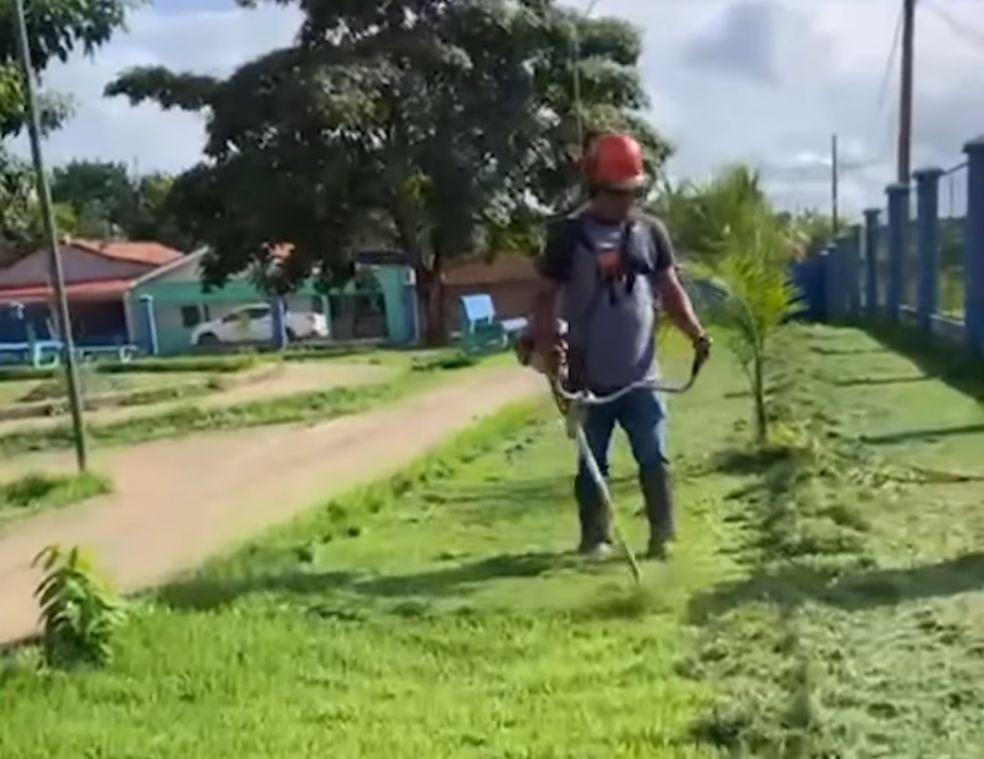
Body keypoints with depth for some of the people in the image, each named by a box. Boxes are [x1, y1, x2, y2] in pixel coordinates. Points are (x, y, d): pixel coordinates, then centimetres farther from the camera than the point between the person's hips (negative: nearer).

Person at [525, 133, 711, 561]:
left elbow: (671, 290, 7)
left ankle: (663, 535, 16)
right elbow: (547, 297, -2)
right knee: (592, 462, 10)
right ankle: (596, 538, 22)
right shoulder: (568, 234, -3)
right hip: (588, 377, -2)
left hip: (640, 374, 2)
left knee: (654, 457, 5)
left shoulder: (651, 231, 5)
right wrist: (546, 342, -19)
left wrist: (695, 333, -9)